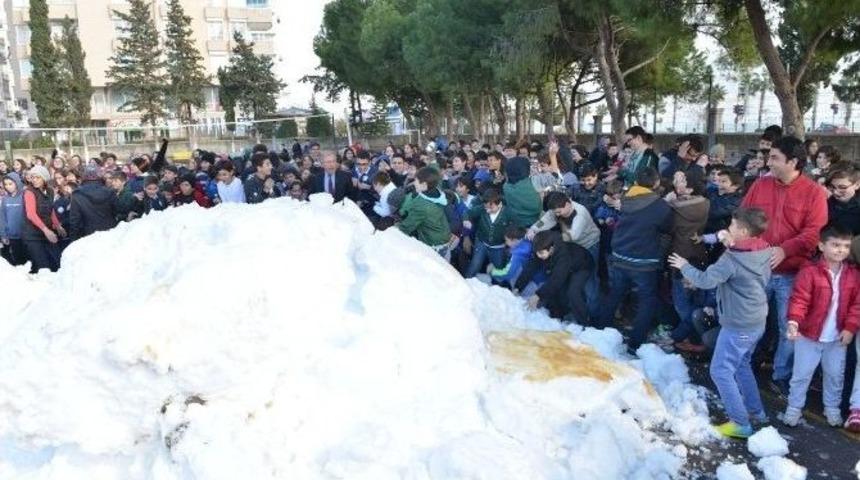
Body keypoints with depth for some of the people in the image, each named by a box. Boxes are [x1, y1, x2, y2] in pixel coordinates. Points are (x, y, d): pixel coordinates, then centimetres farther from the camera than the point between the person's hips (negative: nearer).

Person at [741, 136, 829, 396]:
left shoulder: (814, 192, -5)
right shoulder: (760, 185, 5)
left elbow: (815, 232, -13)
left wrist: (785, 250, -26)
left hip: (792, 274, -2)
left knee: (789, 329, 7)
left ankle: (782, 377, 23)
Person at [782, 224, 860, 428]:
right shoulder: (809, 271, -17)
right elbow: (799, 299, -21)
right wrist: (793, 321, -35)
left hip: (838, 337, 4)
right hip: (809, 335, -4)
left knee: (835, 375, 18)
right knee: (801, 374, 8)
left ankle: (832, 408, 37)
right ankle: (794, 407, 23)